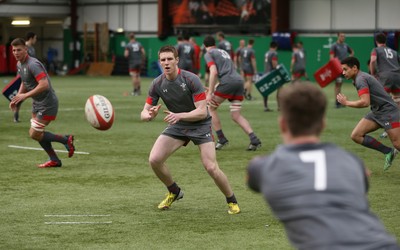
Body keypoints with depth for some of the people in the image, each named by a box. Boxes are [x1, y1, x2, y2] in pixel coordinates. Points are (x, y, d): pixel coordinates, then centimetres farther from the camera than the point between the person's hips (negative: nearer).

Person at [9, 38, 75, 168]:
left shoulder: (33, 64, -24)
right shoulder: (19, 64, 6)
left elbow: (44, 85, -32)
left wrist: (25, 95, -30)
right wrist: (17, 98, 9)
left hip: (47, 103, -10)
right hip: (37, 103, 10)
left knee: (34, 134, -8)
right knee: (37, 134, 12)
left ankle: (66, 140, 7)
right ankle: (54, 160, 24)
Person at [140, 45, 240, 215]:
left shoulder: (191, 79, -22)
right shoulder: (157, 84, -10)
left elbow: (202, 111, -25)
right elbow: (144, 113, -7)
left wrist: (179, 115, -40)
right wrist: (149, 115, -32)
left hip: (200, 125, -4)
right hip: (177, 126, 4)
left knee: (211, 168, -17)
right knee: (154, 160, -13)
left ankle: (232, 201, 9)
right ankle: (174, 192, 15)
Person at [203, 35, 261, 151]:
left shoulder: (209, 54, 6)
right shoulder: (224, 52, 30)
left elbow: (214, 72, -8)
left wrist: (210, 93, -10)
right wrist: (213, 89, 41)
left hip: (227, 82, -7)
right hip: (239, 80, 7)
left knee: (211, 108, 11)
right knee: (236, 115, 8)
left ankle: (221, 139, 5)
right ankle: (254, 139, -10)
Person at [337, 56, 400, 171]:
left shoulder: (360, 79, -17)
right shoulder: (360, 77, 13)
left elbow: (365, 102, -27)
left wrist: (346, 102, -16)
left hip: (388, 111, -10)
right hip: (377, 112, 10)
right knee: (356, 136, -2)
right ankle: (388, 152, 4)